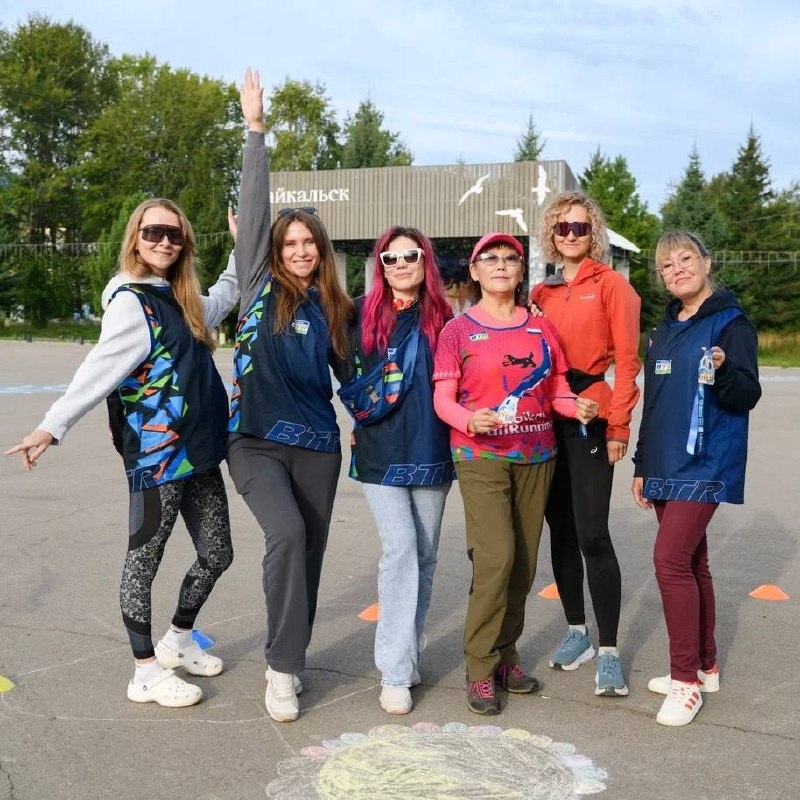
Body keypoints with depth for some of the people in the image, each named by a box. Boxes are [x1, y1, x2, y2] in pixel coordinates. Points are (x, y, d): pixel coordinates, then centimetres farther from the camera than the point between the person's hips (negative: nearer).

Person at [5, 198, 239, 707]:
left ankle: (178, 641, 35)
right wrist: (53, 426, -29)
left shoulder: (180, 301, 14)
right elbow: (99, 371, -19)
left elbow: (221, 302, 36)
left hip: (199, 453, 9)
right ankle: (147, 674, 15)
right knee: (144, 560, 3)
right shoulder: (131, 303, -10)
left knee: (217, 554, 14)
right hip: (156, 457, -9)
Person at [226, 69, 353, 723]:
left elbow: (349, 371, 20)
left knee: (310, 551, 8)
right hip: (257, 441, -3)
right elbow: (252, 209, -6)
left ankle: (290, 659, 25)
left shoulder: (334, 307, 9)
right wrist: (256, 131, -8)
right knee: (287, 534, -22)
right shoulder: (261, 288, 1)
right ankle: (283, 666, -9)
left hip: (317, 443, 4)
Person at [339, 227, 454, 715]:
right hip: (381, 451, -2)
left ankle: (410, 652, 25)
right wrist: (358, 420, 4)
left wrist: (456, 434, 5)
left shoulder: (443, 318, 6)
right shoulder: (364, 313, 1)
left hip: (430, 451, 3)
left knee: (425, 554, 9)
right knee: (401, 546, -14)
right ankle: (395, 672, -7)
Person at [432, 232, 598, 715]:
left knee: (524, 561, 7)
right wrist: (470, 420, -24)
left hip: (536, 457, 4)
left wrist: (576, 406, -10)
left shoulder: (541, 328, 11)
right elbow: (443, 399, -4)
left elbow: (557, 388, 12)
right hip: (481, 458, -4)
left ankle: (506, 652, 25)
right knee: (496, 556, -15)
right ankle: (480, 669, -2)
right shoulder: (458, 330, 0)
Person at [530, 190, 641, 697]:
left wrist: (618, 425, -12)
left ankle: (609, 652, 0)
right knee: (560, 530, 11)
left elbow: (627, 360, -6)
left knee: (592, 534, -9)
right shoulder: (543, 293, 13)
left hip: (591, 418, -5)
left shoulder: (611, 285, -1)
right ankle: (578, 632, 26)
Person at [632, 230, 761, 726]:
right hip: (665, 465, 7)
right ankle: (704, 667, 25)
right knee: (690, 562, 13)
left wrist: (722, 370, -33)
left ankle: (686, 680, -3)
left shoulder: (731, 322, -7)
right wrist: (642, 466, 18)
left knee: (671, 559, -14)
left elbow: (747, 397, -12)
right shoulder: (665, 331, 14)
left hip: (706, 463, -7)